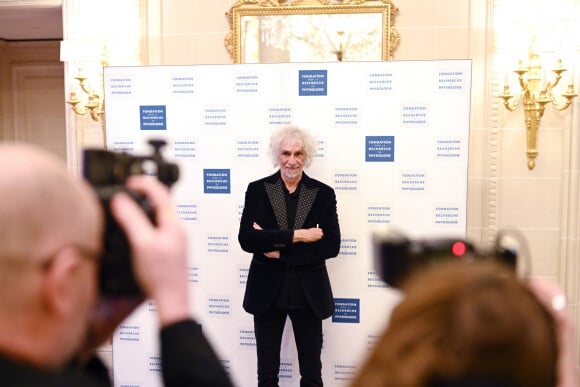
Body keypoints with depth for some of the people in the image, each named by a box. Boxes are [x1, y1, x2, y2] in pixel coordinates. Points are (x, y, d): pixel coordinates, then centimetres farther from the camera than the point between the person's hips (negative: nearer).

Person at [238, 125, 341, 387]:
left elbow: (331, 245, -8)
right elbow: (246, 239, -12)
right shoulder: (257, 189, -1)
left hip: (308, 292, 0)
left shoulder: (323, 193, 0)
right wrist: (295, 235, -19)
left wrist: (279, 250, -15)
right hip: (267, 291, 0)